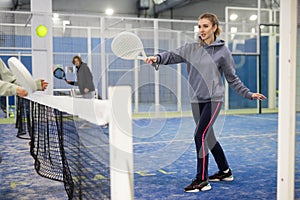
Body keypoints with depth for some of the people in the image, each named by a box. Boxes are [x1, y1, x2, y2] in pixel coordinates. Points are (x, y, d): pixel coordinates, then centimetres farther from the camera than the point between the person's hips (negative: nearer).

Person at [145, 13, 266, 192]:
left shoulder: (222, 51, -2)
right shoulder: (191, 49, 6)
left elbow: (233, 79, 5)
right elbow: (173, 56, -8)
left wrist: (249, 94, 1)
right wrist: (158, 58, -28)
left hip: (213, 99, -5)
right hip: (196, 100, 5)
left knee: (200, 136, -15)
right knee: (209, 138, 14)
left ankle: (202, 180, -5)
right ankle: (225, 172, 33)